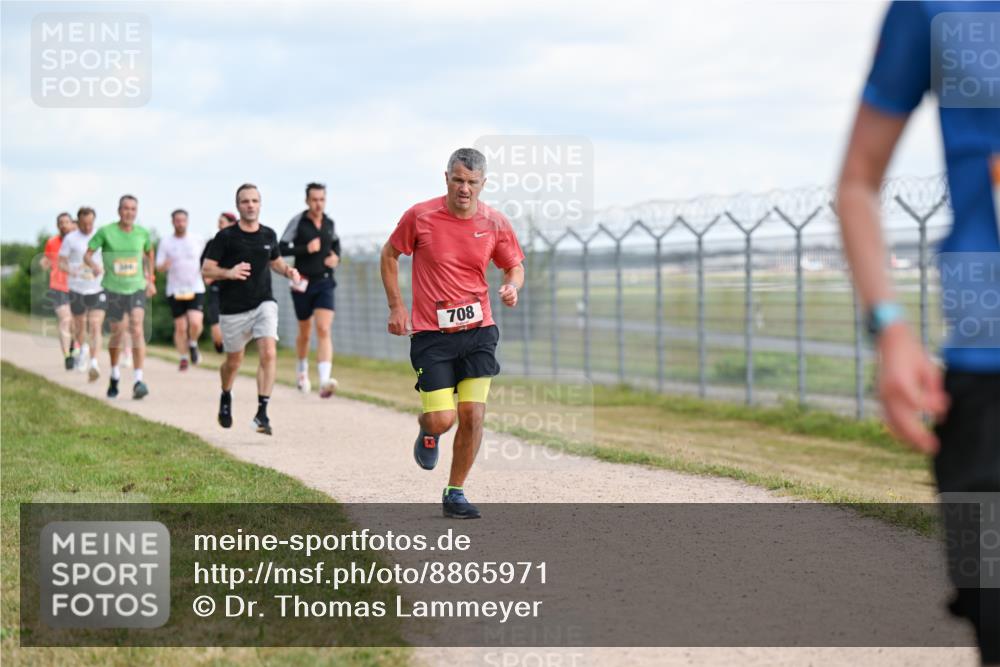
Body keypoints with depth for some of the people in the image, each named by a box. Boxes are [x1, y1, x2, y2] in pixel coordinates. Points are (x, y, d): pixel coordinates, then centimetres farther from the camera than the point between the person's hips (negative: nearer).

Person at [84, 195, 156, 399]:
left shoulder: (142, 233, 3)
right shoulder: (105, 232, -5)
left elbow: (149, 254, 22)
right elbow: (88, 254, -3)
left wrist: (150, 279, 18)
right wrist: (94, 266, -24)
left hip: (137, 288, 1)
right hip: (113, 289, -1)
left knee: (137, 330, -16)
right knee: (117, 334, 7)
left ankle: (138, 380, -18)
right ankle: (115, 375, 32)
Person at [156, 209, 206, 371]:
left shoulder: (197, 240, 4)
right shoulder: (166, 243, 2)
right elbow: (158, 267, 1)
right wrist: (164, 265, -22)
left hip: (196, 289, 0)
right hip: (175, 291, 1)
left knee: (195, 323, -18)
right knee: (180, 327, 2)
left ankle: (193, 344, 12)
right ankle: (183, 358, 21)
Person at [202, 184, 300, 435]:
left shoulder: (269, 235, 5)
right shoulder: (225, 237, -6)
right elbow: (206, 270, -6)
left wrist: (288, 271, 2)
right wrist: (228, 273, -24)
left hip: (263, 303, 2)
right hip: (233, 309, -2)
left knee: (269, 353, -19)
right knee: (234, 361, 12)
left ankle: (262, 413, -18)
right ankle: (226, 397, 45)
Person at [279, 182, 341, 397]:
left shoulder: (330, 224, 4)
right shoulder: (297, 221, -6)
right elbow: (281, 249, -7)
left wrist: (336, 257, 3)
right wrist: (305, 249, -20)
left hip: (325, 283, 1)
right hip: (303, 283, -1)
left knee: (324, 330, -15)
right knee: (304, 332, 13)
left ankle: (324, 382, -26)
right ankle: (302, 372, 41)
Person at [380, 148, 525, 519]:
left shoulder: (495, 223, -1)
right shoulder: (420, 216, -7)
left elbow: (515, 266, 14)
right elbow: (389, 254, 8)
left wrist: (512, 287, -10)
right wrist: (396, 306, 1)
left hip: (478, 331, 2)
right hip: (431, 334, -2)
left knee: (473, 415, -6)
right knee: (441, 420, -9)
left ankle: (455, 494, 11)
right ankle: (428, 433, 30)